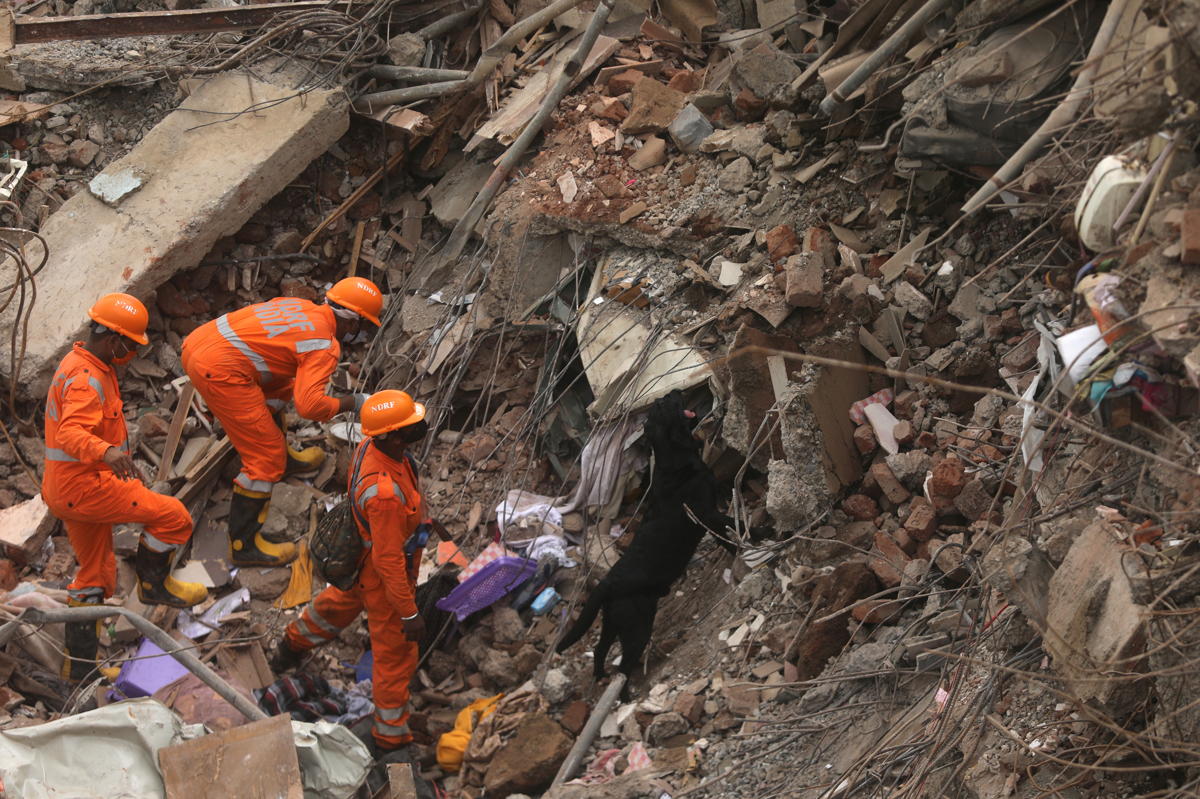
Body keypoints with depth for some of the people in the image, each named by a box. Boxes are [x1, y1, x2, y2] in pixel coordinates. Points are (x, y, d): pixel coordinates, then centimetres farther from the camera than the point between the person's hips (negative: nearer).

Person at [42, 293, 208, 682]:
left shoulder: (82, 367, 16)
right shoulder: (87, 379, -20)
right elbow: (71, 434, -37)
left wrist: (122, 462, 40)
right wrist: (107, 452, -55)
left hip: (73, 488, 11)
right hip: (84, 486, -11)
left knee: (96, 576, 19)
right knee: (174, 516, -14)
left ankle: (79, 663, 26)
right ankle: (153, 583, 8)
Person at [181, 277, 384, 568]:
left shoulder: (300, 305, 16)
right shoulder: (325, 345, -8)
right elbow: (309, 405, -19)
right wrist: (352, 402, -3)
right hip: (218, 371, -9)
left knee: (277, 388, 31)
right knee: (265, 459, -2)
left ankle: (283, 458, 50)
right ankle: (244, 545, 4)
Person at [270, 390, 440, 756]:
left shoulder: (373, 445, -17)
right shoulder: (385, 493, -45)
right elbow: (389, 560, -35)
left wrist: (422, 519, 19)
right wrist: (409, 614, -25)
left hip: (358, 557, 9)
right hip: (383, 578, -9)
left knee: (342, 602, 38)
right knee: (395, 655, 12)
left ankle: (295, 643, 67)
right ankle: (391, 737, 32)